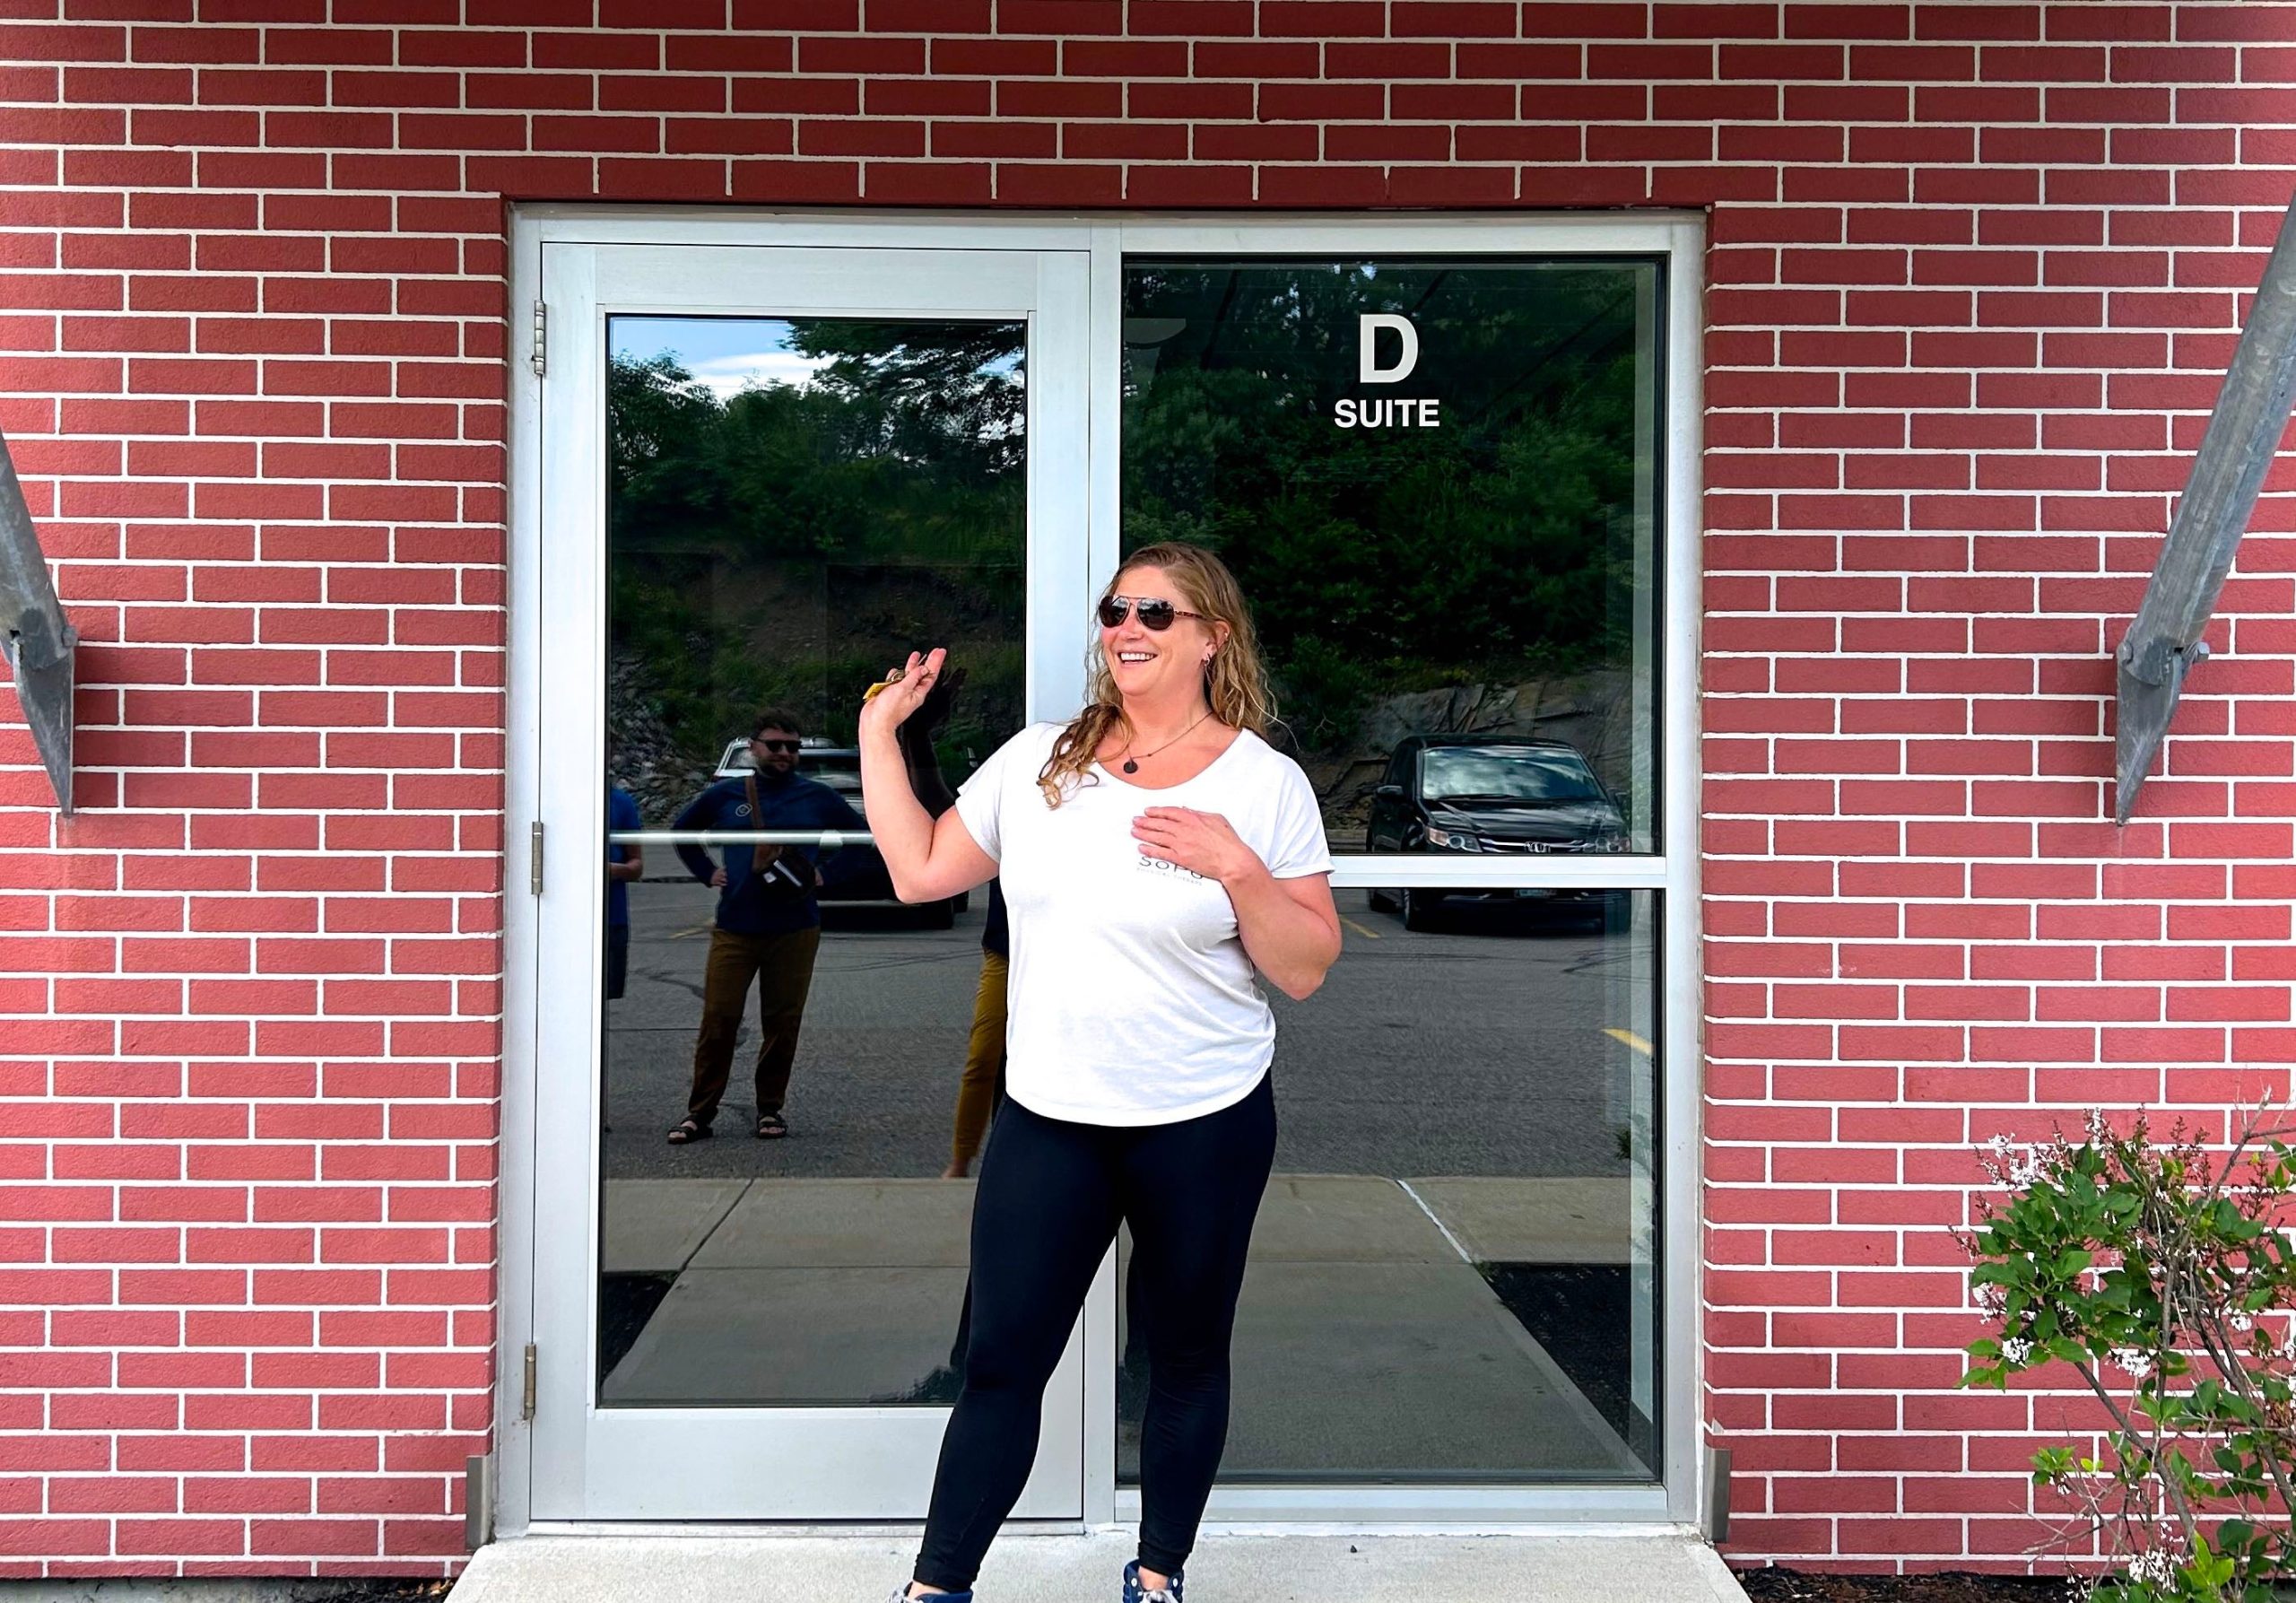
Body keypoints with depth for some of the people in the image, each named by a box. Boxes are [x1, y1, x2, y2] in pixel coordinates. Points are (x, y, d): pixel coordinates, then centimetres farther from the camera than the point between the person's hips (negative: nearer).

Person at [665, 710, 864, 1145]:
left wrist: (826, 875, 2)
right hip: (734, 928, 0)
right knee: (718, 1020, -3)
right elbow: (681, 831, 21)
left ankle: (770, 1110, 16)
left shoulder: (818, 798, 5)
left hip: (795, 929, 0)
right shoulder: (725, 795, 6)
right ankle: (699, 1113, 5)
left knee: (783, 1023, 4)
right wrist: (707, 873, 8)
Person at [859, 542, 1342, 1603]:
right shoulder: (1038, 760, 3)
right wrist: (879, 732, 5)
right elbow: (919, 872, 6)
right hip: (1047, 1118, 2)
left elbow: (1305, 970, -7)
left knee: (1186, 1356, 14)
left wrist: (1236, 866, -21)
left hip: (1205, 1125, -1)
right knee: (1002, 1361, 6)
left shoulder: (1265, 784, -5)